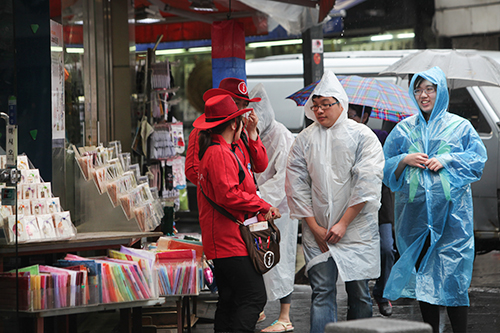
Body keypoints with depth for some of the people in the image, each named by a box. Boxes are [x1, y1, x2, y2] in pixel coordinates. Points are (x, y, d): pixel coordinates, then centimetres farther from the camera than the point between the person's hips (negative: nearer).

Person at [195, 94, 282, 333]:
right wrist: (263, 206, -14)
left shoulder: (213, 150, 19)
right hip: (231, 241, -11)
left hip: (221, 241, 11)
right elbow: (229, 195, -23)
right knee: (254, 296, -13)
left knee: (229, 300, 12)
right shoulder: (221, 153, -15)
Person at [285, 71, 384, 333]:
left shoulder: (362, 136, 0)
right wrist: (314, 227, -3)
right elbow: (296, 186, 5)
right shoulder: (304, 140, 8)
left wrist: (343, 223, -12)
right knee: (322, 292, -5)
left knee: (359, 292, 2)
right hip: (317, 232, 2)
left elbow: (367, 184, -8)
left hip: (356, 230, -2)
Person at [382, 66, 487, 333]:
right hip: (415, 212, 3)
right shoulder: (404, 129, 13)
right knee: (422, 272, 4)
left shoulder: (460, 126, 7)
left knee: (452, 274, -8)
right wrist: (405, 160, -6)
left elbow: (478, 159, 1)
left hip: (451, 212, -3)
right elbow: (386, 167, 13)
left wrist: (446, 161, -11)